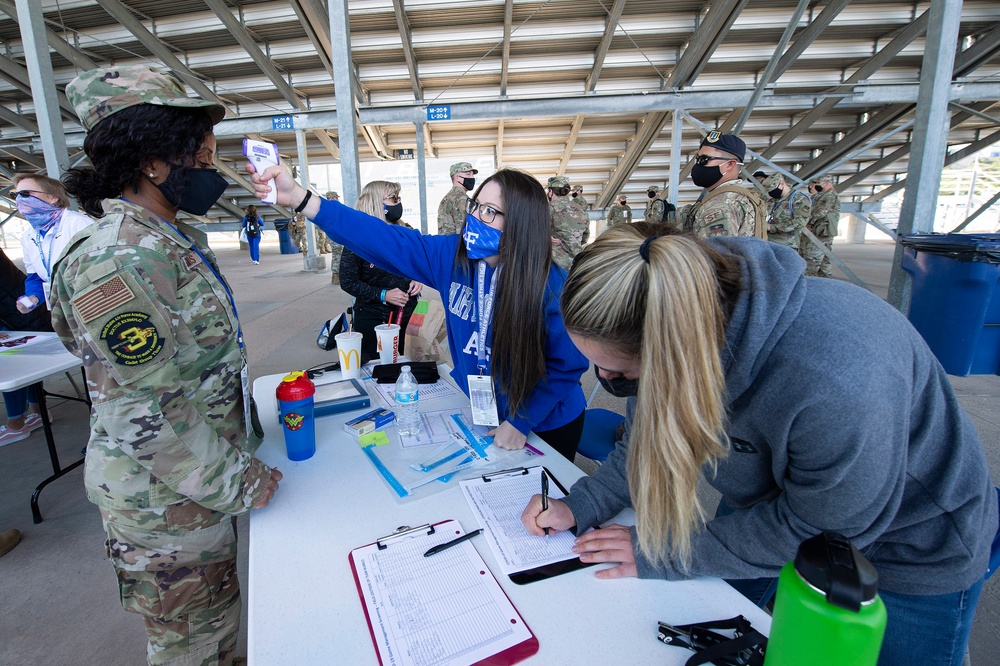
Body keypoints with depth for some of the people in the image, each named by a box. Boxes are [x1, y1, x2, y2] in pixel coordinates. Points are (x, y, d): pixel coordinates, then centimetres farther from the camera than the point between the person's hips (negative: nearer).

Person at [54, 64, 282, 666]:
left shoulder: (173, 241, 7)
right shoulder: (118, 260, -25)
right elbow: (148, 413, -26)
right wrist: (239, 482, -16)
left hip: (206, 477, 8)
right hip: (167, 501, -8)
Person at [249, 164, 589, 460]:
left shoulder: (552, 287, -26)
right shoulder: (451, 256, -15)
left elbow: (567, 367, -18)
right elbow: (379, 237, -19)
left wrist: (521, 422, -19)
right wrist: (298, 197, -27)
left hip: (545, 426, -3)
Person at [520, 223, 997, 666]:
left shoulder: (839, 384, -46)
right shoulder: (665, 327, -24)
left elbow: (812, 528, -28)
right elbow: (650, 437, -7)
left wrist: (662, 555, -24)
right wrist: (581, 506, -17)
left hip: (913, 545, -4)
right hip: (770, 498, 5)